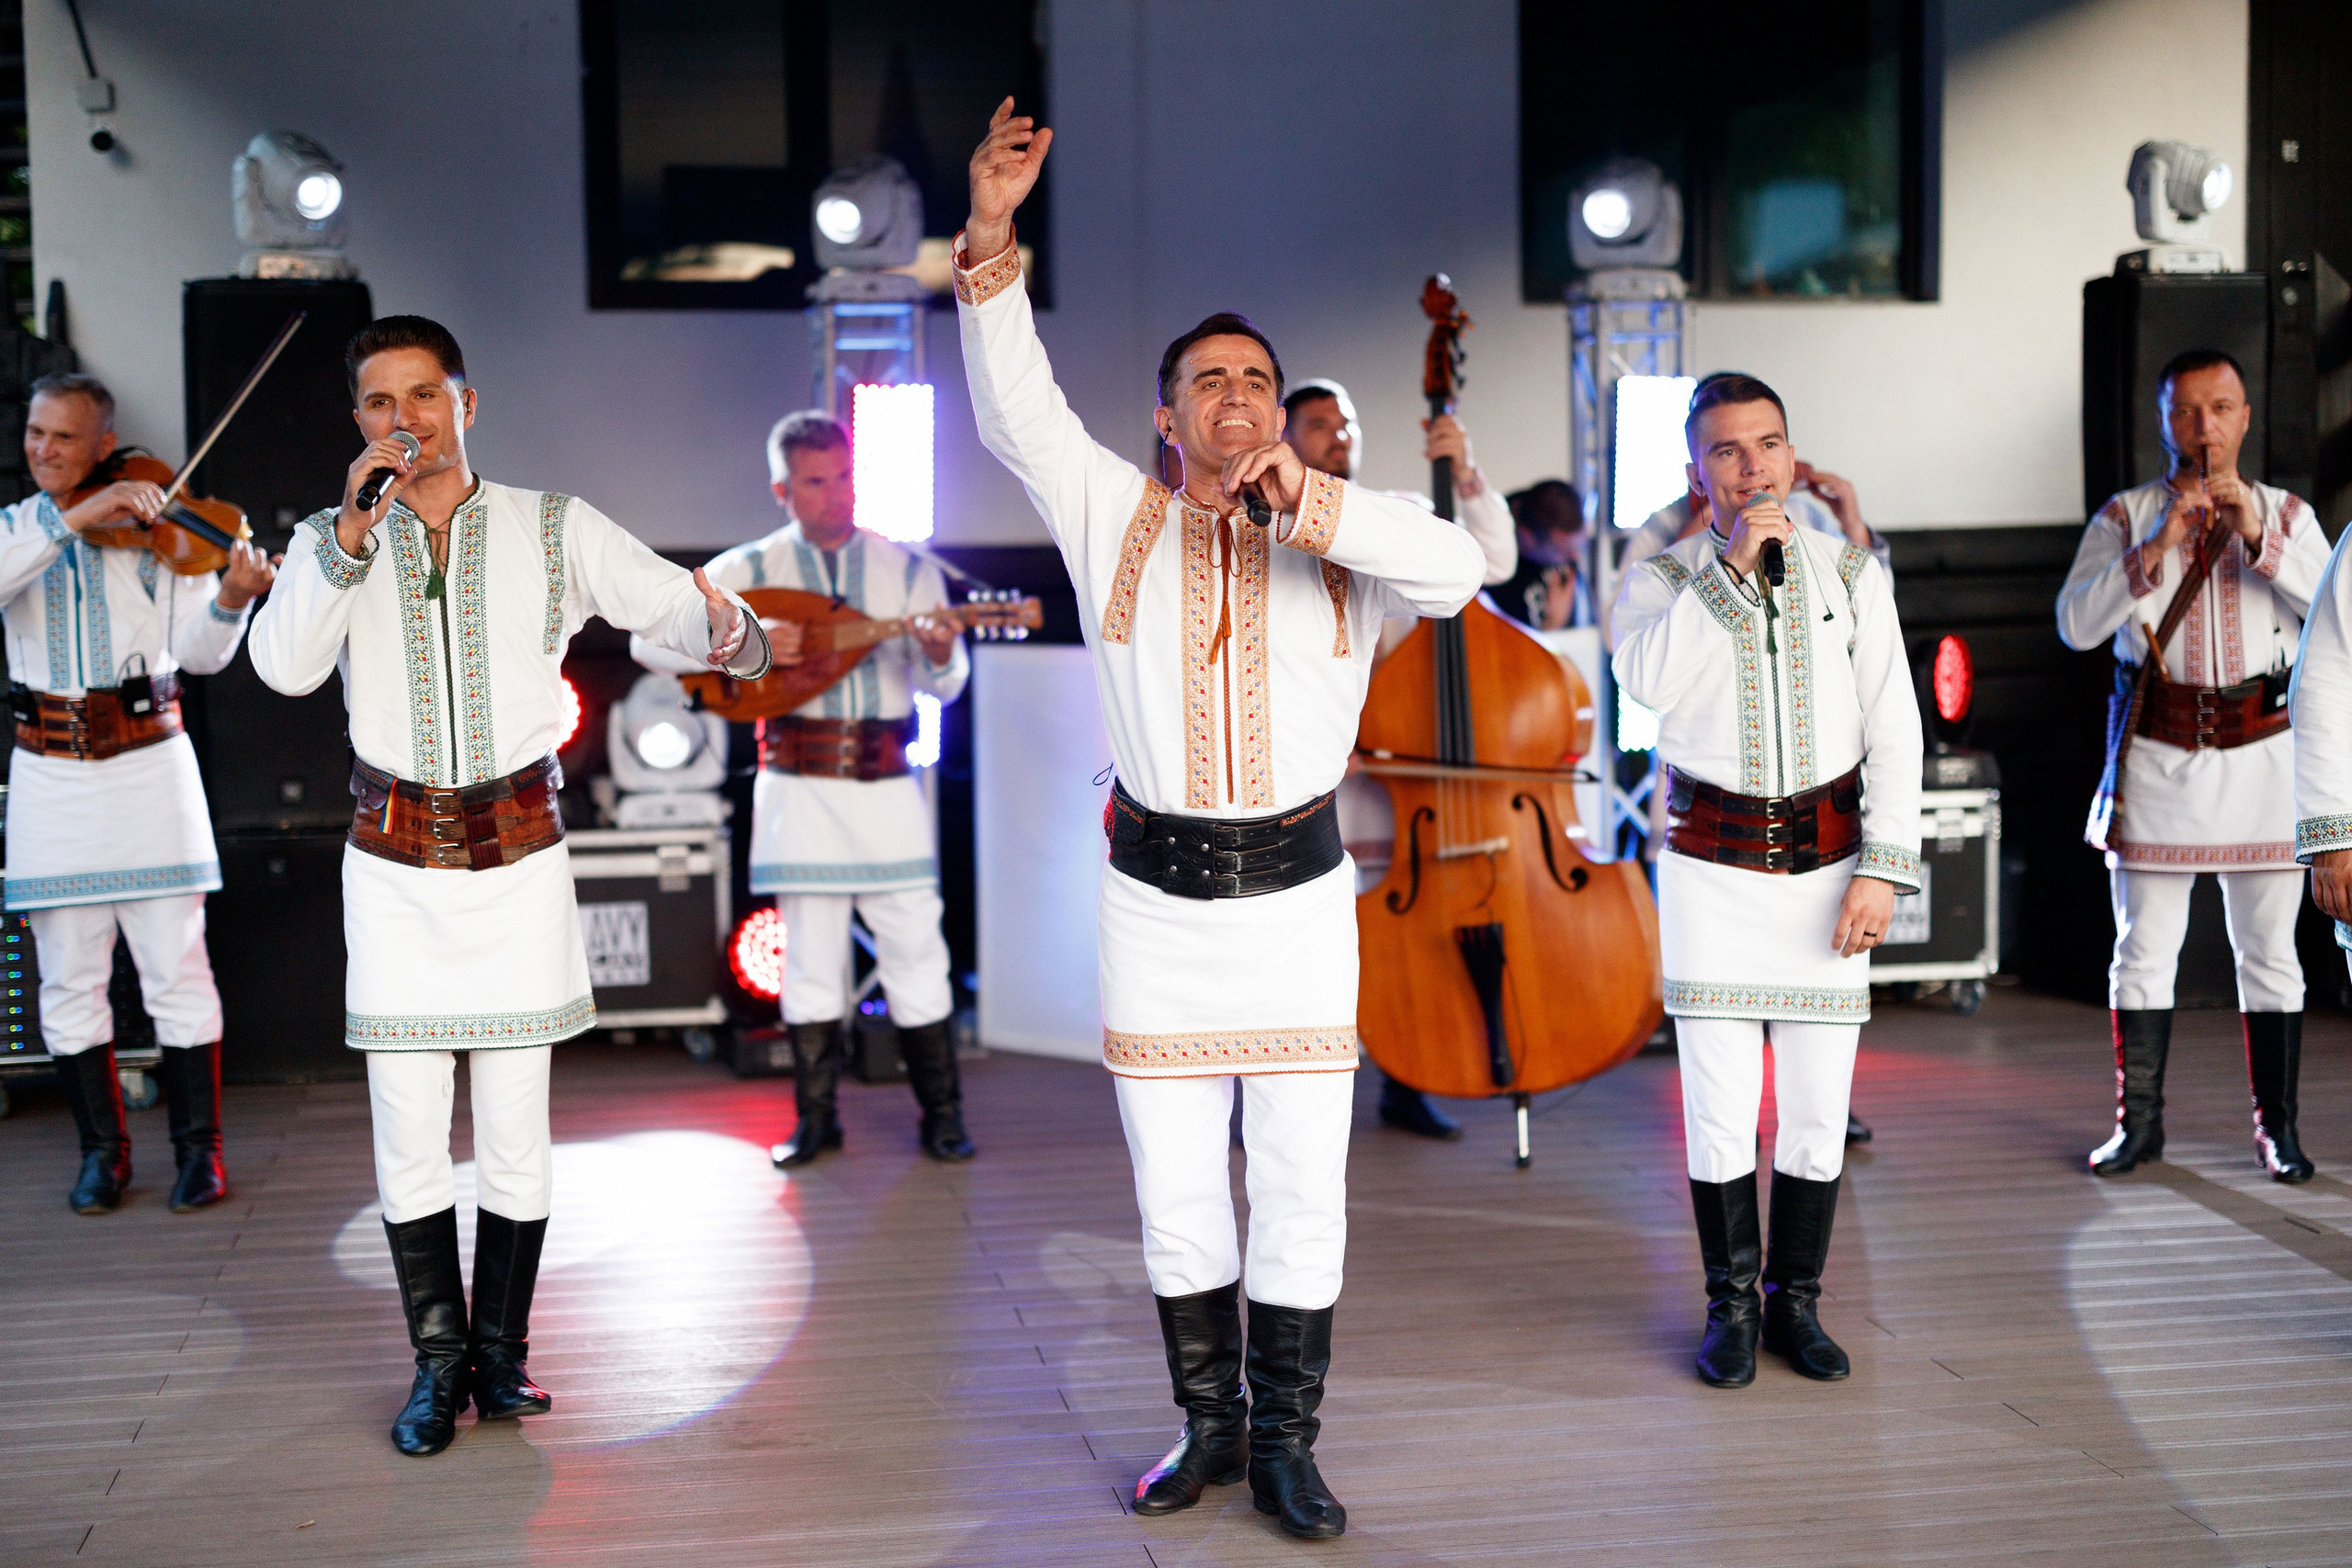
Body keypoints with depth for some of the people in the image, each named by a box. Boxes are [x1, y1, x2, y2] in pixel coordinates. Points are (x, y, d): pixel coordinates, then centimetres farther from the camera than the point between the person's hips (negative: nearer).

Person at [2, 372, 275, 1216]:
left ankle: (198, 1147, 9)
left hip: (147, 765, -2)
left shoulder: (157, 529, 3)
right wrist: (73, 518, -22)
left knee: (176, 966, -2)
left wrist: (230, 597, -26)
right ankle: (103, 1149, 17)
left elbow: (198, 654, -6)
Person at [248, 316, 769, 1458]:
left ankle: (502, 1352, 21)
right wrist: (353, 538, -24)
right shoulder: (332, 542, 4)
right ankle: (438, 1362, 18)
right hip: (394, 868, 1)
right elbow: (282, 665, -14)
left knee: (516, 1130, 4)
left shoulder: (554, 530, 2)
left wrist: (729, 634, -28)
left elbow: (680, 605, -4)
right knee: (407, 1135, 1)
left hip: (519, 859, 0)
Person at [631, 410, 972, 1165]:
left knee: (914, 947, 0)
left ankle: (941, 1116, 11)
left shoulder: (908, 569, 7)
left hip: (886, 785, 0)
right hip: (798, 785, 0)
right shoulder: (750, 569, 5)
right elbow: (650, 641, -1)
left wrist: (940, 656, -21)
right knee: (809, 954, 5)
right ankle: (816, 1117, 16)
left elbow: (944, 687, 2)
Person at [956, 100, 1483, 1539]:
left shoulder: (1338, 545, 4)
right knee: (1177, 1193, 8)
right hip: (1157, 898, 0)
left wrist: (1307, 496, -24)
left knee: (1304, 1191, 4)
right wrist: (992, 238, -15)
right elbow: (1016, 407, -5)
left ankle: (1288, 1443, 17)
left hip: (1299, 899, 0)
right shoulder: (1118, 517, 5)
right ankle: (1209, 1425, 25)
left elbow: (1458, 569, -15)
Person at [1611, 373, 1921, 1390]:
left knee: (1818, 1108, 4)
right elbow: (1647, 678, -20)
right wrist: (1732, 565, -22)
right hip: (1711, 868, -1)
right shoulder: (1663, 579, 2)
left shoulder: (1850, 574, 5)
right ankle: (1731, 1307, 15)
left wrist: (1883, 869, -6)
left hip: (1827, 865, 1)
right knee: (1721, 1110, -2)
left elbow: (1895, 731, 2)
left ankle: (1796, 1301, 21)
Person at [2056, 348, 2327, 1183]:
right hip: (2157, 753, -1)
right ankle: (2138, 1120, 10)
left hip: (2260, 750, 1)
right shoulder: (2125, 517, 6)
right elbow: (2077, 624, -7)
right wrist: (2157, 547, -16)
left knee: (2269, 949, 3)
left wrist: (2261, 542, -16)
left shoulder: (2285, 515, 10)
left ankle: (2276, 1125, 11)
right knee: (2144, 946, 1)